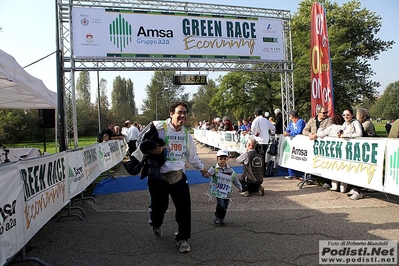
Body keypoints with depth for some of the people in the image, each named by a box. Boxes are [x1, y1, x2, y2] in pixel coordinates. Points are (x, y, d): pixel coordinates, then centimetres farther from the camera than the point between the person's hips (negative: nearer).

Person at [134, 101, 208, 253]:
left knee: (184, 207, -2)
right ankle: (156, 225, 48)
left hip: (178, 175, 4)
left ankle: (182, 238, 18)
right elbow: (141, 142, -5)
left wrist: (201, 168, 28)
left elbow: (191, 154, 22)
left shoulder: (185, 133, 9)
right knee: (159, 205, 11)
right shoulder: (159, 127, -13)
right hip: (158, 176, -4)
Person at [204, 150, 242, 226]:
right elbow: (210, 172, -25)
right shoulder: (215, 168, -6)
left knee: (225, 207, 6)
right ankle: (217, 217, 9)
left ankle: (222, 218, 32)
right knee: (221, 204, -18)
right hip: (218, 190, -4)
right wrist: (207, 174, -47)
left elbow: (235, 179, 16)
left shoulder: (230, 170, 6)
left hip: (227, 192, 4)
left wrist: (239, 187, 17)